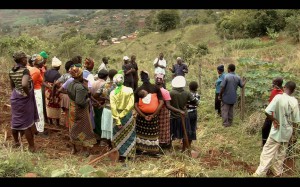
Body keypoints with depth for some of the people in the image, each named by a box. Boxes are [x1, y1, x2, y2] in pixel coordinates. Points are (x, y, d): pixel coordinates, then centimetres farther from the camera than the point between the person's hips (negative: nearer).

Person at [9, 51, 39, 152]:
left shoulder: (11, 71, 2)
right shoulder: (25, 70, -21)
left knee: (15, 121, 20)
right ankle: (31, 146, 15)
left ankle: (16, 142, 38)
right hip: (24, 99, -7)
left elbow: (12, 85, 13)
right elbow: (24, 84, -37)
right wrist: (28, 93, -21)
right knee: (27, 123, 3)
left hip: (15, 98, 7)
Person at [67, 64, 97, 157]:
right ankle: (85, 150, 23)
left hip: (72, 109, 7)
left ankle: (74, 148, 35)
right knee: (83, 129, 10)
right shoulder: (80, 87, -30)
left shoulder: (70, 84, -4)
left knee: (74, 128, 20)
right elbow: (80, 102, -32)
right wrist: (88, 100, -16)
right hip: (80, 111, -7)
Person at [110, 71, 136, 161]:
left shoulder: (112, 92, -11)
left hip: (117, 116, 0)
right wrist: (122, 115, -11)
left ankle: (121, 155, 21)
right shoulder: (129, 90, -11)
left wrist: (118, 121, -13)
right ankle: (128, 154, 23)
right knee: (128, 135, 16)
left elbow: (113, 108, -16)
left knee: (118, 135, 15)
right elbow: (131, 105, -17)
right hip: (128, 116, 0)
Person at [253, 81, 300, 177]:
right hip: (287, 133, 4)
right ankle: (278, 173, 29)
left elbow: (267, 112, -26)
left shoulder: (279, 97, -16)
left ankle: (260, 173, 3)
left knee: (267, 153, 1)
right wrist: (289, 125, 16)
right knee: (281, 154, 18)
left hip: (277, 132, -4)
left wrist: (274, 120, -10)